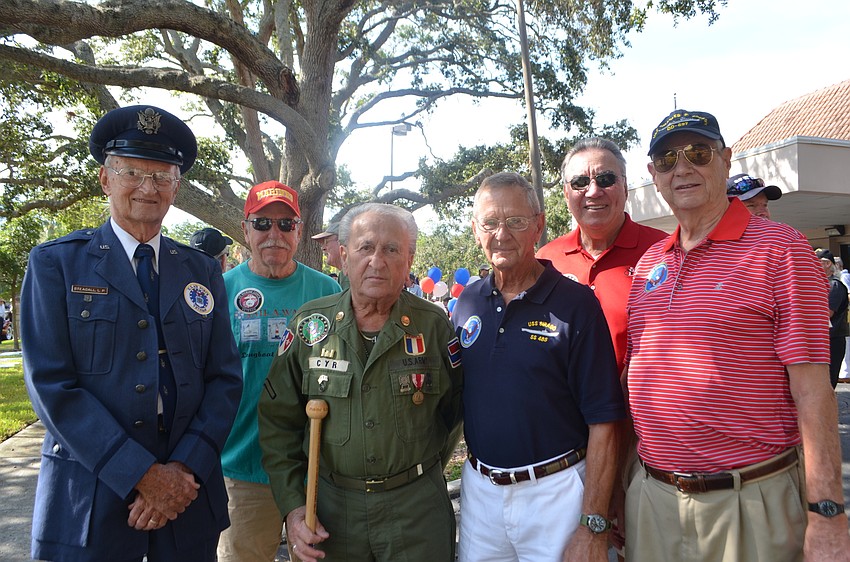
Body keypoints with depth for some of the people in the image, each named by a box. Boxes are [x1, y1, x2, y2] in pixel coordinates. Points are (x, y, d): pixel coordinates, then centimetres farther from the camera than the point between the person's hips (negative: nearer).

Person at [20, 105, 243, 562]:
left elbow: (224, 378, 1)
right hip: (88, 498, -2)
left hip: (188, 494, 3)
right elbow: (51, 384, -10)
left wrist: (185, 468, -11)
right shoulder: (55, 263, -3)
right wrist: (142, 475, -15)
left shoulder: (203, 273, 5)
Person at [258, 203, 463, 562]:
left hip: (416, 509, -1)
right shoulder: (309, 324, -4)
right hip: (331, 507, 2)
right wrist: (292, 505, -5)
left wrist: (423, 471, 6)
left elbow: (454, 409, 5)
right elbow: (278, 421, 0)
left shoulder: (433, 325, -7)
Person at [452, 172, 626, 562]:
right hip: (479, 487, 4)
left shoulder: (576, 304, -12)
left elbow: (602, 422, -13)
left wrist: (593, 527, -14)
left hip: (554, 489, -4)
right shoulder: (467, 303, 2)